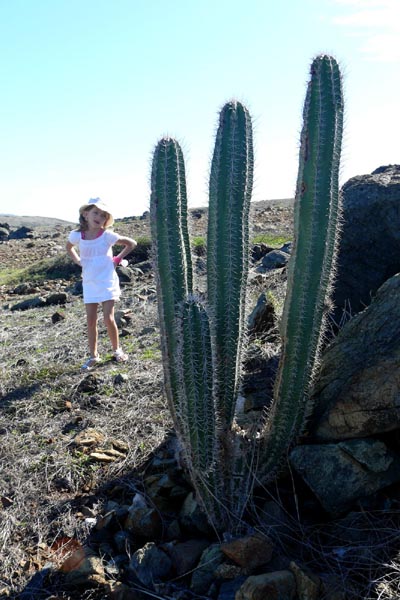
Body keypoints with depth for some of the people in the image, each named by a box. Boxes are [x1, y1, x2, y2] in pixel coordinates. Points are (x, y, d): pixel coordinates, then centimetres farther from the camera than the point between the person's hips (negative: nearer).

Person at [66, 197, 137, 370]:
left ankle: (117, 350, 19)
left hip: (107, 282, -2)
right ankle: (93, 356, 19)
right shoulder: (76, 235, -3)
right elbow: (69, 247, 21)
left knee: (109, 319, -4)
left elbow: (132, 243, 1)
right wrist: (78, 261, 6)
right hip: (89, 284, 3)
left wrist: (117, 259, -3)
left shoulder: (107, 235, -9)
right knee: (91, 321, 6)